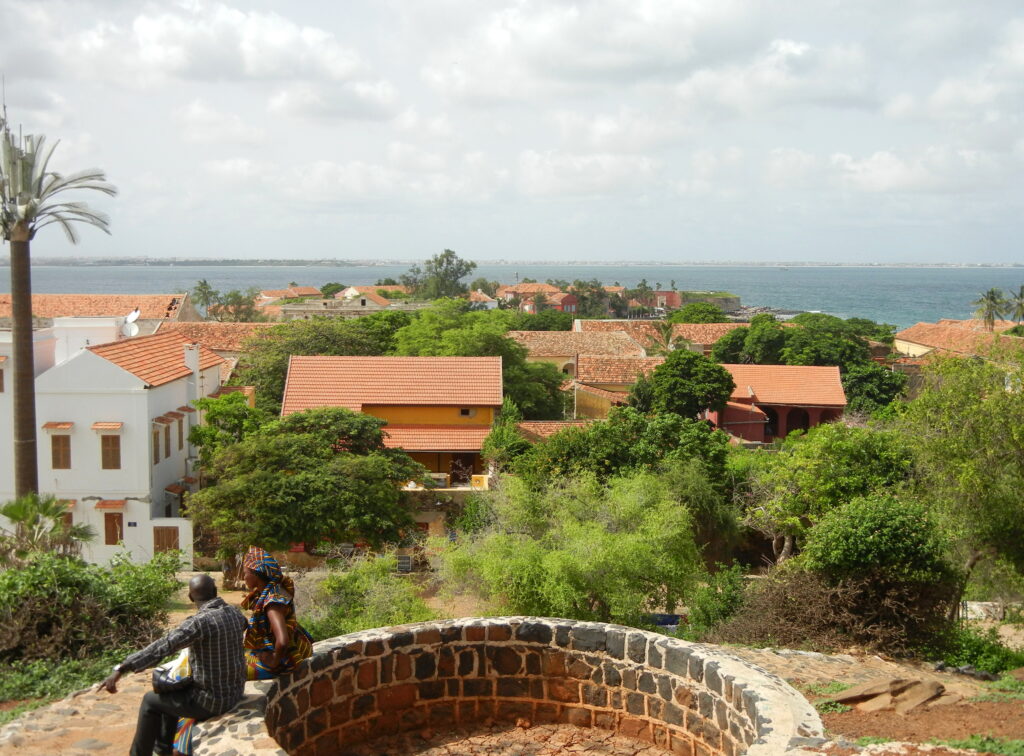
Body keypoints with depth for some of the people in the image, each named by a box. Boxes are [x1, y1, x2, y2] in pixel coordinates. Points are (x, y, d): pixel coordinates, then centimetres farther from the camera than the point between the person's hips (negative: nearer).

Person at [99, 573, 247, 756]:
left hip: (213, 700, -7)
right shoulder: (235, 613, -2)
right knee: (171, 688, 30)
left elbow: (160, 648, -31)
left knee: (151, 701, 13)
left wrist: (121, 669, -33)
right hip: (235, 691, 8)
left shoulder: (200, 622, -25)